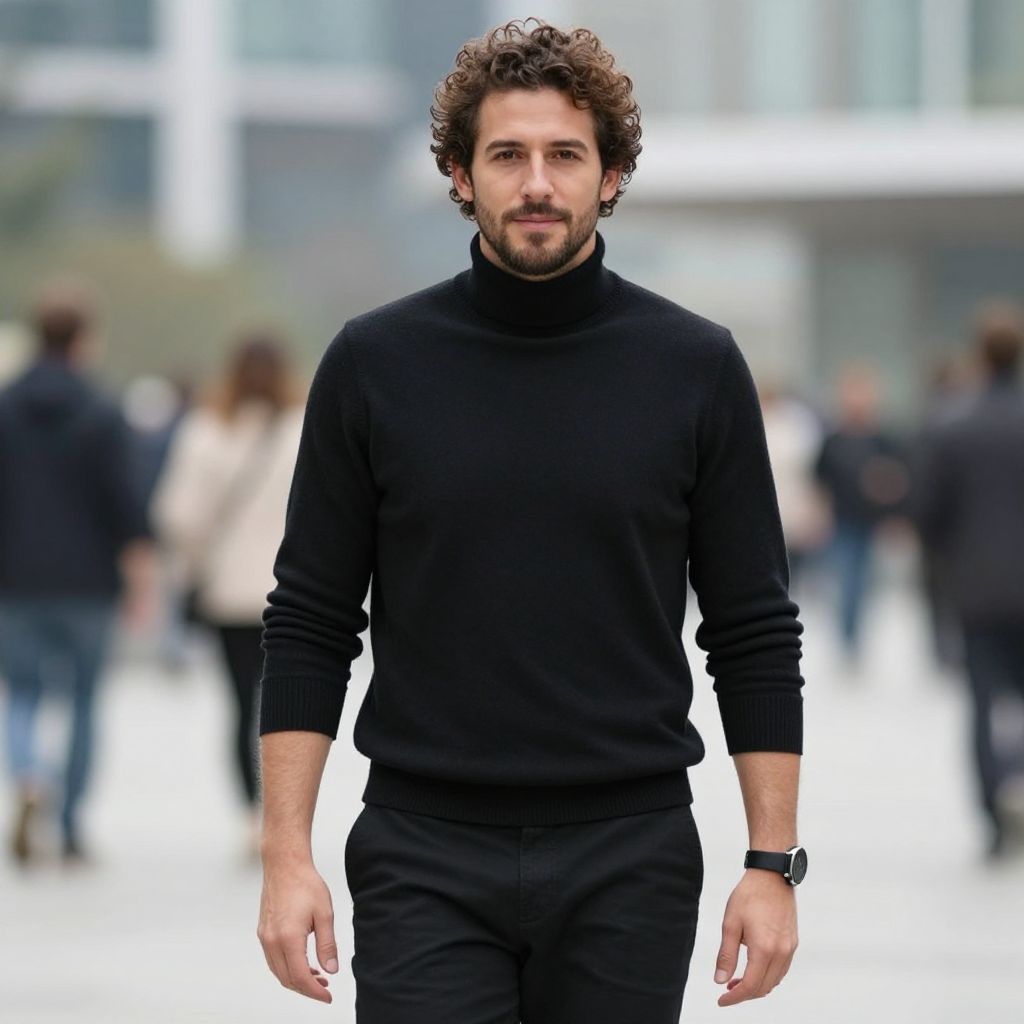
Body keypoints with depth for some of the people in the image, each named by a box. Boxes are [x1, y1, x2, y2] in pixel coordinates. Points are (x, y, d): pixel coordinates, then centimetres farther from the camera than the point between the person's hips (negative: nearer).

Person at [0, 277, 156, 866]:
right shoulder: (102, 417, -7)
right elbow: (128, 509, -10)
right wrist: (142, 583, -5)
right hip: (87, 585, -1)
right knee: (84, 702, 10)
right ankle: (72, 833, 11)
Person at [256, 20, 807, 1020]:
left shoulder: (695, 367, 0)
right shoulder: (376, 364, 0)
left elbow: (754, 635, 3)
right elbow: (311, 626, 3)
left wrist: (772, 864, -3)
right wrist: (288, 858, -5)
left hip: (627, 862, 1)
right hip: (427, 861, 0)